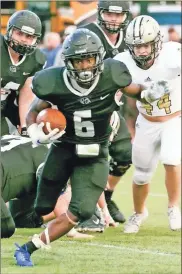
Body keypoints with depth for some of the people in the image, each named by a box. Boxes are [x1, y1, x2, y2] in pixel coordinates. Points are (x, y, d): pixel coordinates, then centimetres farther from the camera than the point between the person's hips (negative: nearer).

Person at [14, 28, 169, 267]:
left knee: (81, 211, -15)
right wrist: (36, 135, -24)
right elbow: (33, 112, -4)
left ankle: (29, 249, -3)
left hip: (95, 155, 0)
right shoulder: (55, 83, -21)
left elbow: (133, 90, 2)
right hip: (64, 148, 0)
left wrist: (150, 94, -20)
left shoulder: (111, 75, -19)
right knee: (43, 208, 10)